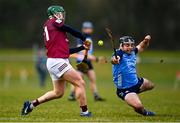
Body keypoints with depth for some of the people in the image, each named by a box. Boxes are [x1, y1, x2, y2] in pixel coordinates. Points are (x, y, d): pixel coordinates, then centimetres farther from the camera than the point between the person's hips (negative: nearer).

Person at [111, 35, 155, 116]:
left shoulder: (132, 52, -1)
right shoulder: (120, 54, -24)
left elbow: (142, 47, 19)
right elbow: (114, 60, -47)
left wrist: (146, 41, -3)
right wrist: (114, 60, -71)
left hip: (136, 82, 9)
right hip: (125, 89, -9)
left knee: (150, 85, 31)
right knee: (138, 106, -25)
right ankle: (144, 112, 9)